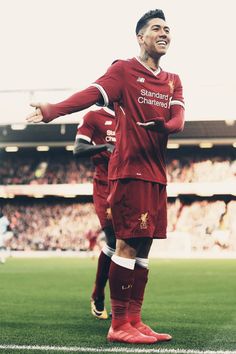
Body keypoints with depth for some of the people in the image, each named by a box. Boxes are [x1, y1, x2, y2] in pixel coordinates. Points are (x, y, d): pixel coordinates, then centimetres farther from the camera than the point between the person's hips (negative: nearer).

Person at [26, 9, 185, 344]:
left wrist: (163, 125, -23)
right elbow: (92, 93, -18)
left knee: (143, 246, 8)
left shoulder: (173, 81, 17)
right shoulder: (124, 70, -2)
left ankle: (134, 321, 15)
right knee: (129, 244, -9)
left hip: (156, 174, 7)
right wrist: (53, 109, -36)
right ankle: (119, 325, -4)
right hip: (129, 170, -6)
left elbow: (178, 119, 2)